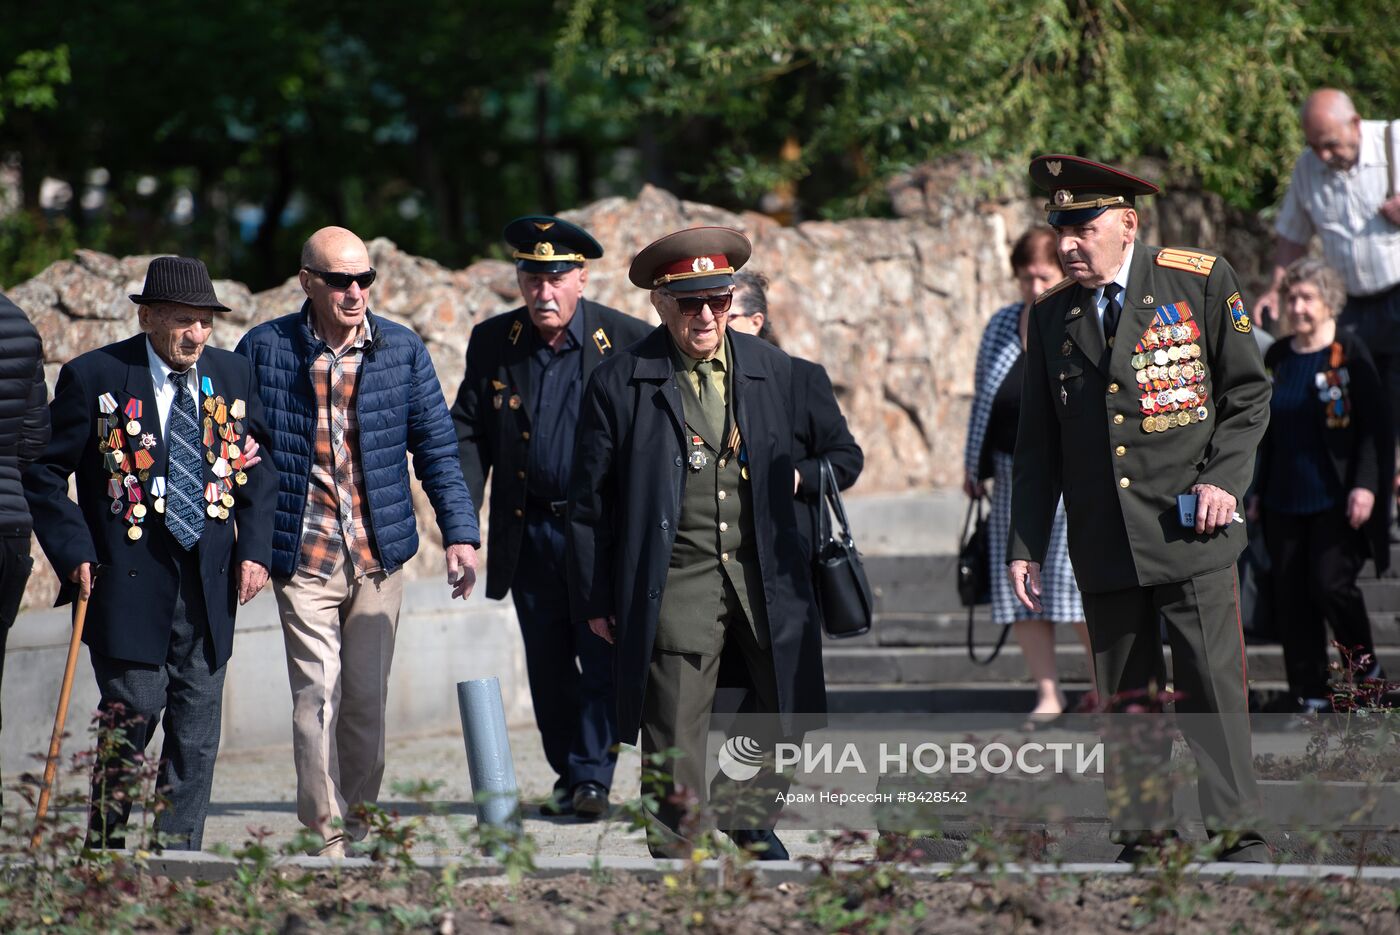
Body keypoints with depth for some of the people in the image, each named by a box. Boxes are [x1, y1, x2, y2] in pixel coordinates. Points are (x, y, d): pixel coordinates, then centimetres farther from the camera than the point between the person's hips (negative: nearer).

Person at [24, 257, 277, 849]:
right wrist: (74, 552, -10)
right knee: (133, 714, -7)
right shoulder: (94, 377, -4)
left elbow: (258, 470, 16)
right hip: (128, 581, -4)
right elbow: (44, 471, 0)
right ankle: (105, 850, 10)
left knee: (197, 734, 4)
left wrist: (255, 549, 3)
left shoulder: (233, 376, 9)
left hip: (209, 581, 4)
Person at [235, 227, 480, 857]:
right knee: (317, 697, -11)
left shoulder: (402, 350, 4)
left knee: (366, 700, 8)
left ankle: (358, 823, 21)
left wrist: (459, 534, 0)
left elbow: (436, 446, 8)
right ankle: (326, 838, -9)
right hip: (303, 556, -2)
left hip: (379, 554, 2)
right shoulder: (265, 348, -1)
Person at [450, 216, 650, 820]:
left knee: (601, 659, -8)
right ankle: (568, 774, 21)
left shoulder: (630, 341, -5)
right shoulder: (492, 342, 4)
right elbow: (469, 431, 7)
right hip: (529, 532, 3)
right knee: (548, 667, 10)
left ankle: (593, 778, -5)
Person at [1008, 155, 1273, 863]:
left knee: (1211, 684, -7)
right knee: (1123, 696, 5)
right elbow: (1037, 441, 14)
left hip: (1190, 533, -3)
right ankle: (1142, 839, 11)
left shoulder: (1201, 281, 0)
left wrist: (1224, 477, -10)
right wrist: (1024, 545, 9)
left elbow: (1249, 393, 4)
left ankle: (1236, 831, -1)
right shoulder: (1051, 314, 10)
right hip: (1103, 546, 3)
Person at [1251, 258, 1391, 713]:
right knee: (1291, 598, 1)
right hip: (1286, 502, 5)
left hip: (1336, 501, -5)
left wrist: (1366, 485, -17)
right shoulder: (1276, 358, 11)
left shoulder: (1349, 353, -5)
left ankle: (1364, 659, 11)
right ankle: (1310, 696, 7)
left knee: (1329, 583, -16)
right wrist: (1258, 490, 16)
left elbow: (1377, 427, -7)